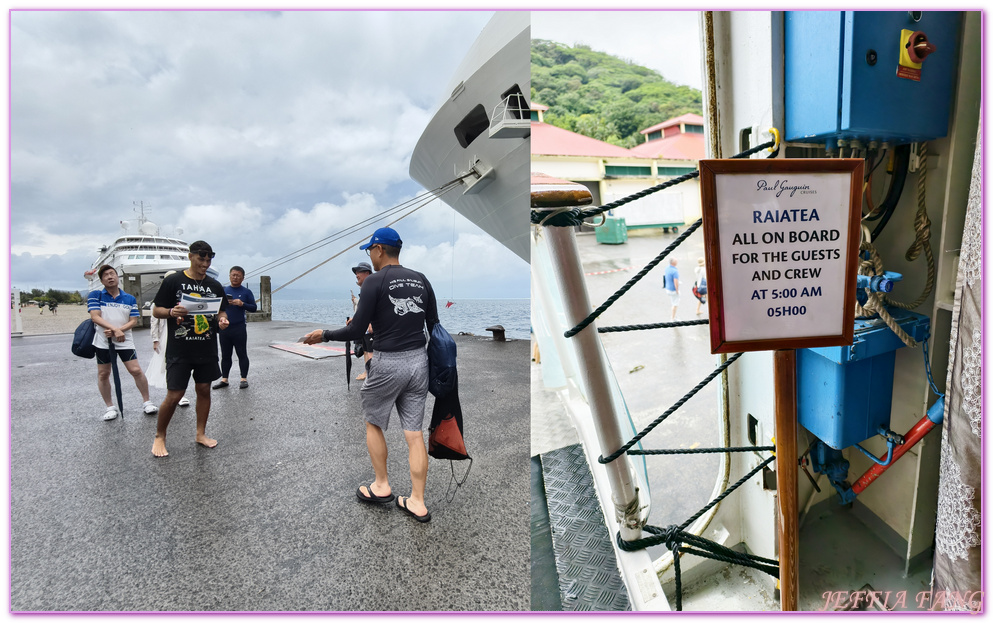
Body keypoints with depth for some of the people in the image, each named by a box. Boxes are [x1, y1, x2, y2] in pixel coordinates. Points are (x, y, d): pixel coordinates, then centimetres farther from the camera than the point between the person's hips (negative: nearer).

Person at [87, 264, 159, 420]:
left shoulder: (130, 299, 6)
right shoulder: (95, 296, 1)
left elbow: (134, 321, 1)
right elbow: (95, 317, -11)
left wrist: (119, 330, -17)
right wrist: (115, 329, -23)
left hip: (125, 341, 0)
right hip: (103, 341, 0)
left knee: (136, 371, -6)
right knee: (103, 374, 6)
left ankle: (147, 402, 7)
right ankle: (110, 407, 19)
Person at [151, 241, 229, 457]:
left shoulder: (215, 285, 8)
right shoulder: (173, 281, -3)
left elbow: (221, 311, 16)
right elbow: (156, 310, 0)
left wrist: (222, 320, -7)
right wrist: (172, 312, -21)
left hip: (207, 350, 4)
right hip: (179, 350, -4)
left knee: (204, 389, 10)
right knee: (174, 395, -4)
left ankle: (201, 433, 24)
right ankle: (159, 436, 18)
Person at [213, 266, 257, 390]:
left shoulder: (246, 292, 3)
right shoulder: (223, 291, 11)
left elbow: (254, 307, 0)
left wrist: (242, 304, -16)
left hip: (239, 328, -3)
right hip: (224, 328, 4)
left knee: (242, 354, 2)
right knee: (225, 355, 10)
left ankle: (244, 379, 8)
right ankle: (224, 379, 17)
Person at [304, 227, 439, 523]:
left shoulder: (374, 281, -10)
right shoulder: (420, 280, 6)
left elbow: (357, 330, -11)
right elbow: (434, 325, 8)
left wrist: (324, 335, 4)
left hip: (387, 363, -5)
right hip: (419, 360, 5)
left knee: (373, 423, 19)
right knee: (414, 433, 8)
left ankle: (382, 486, 27)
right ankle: (417, 503, 13)